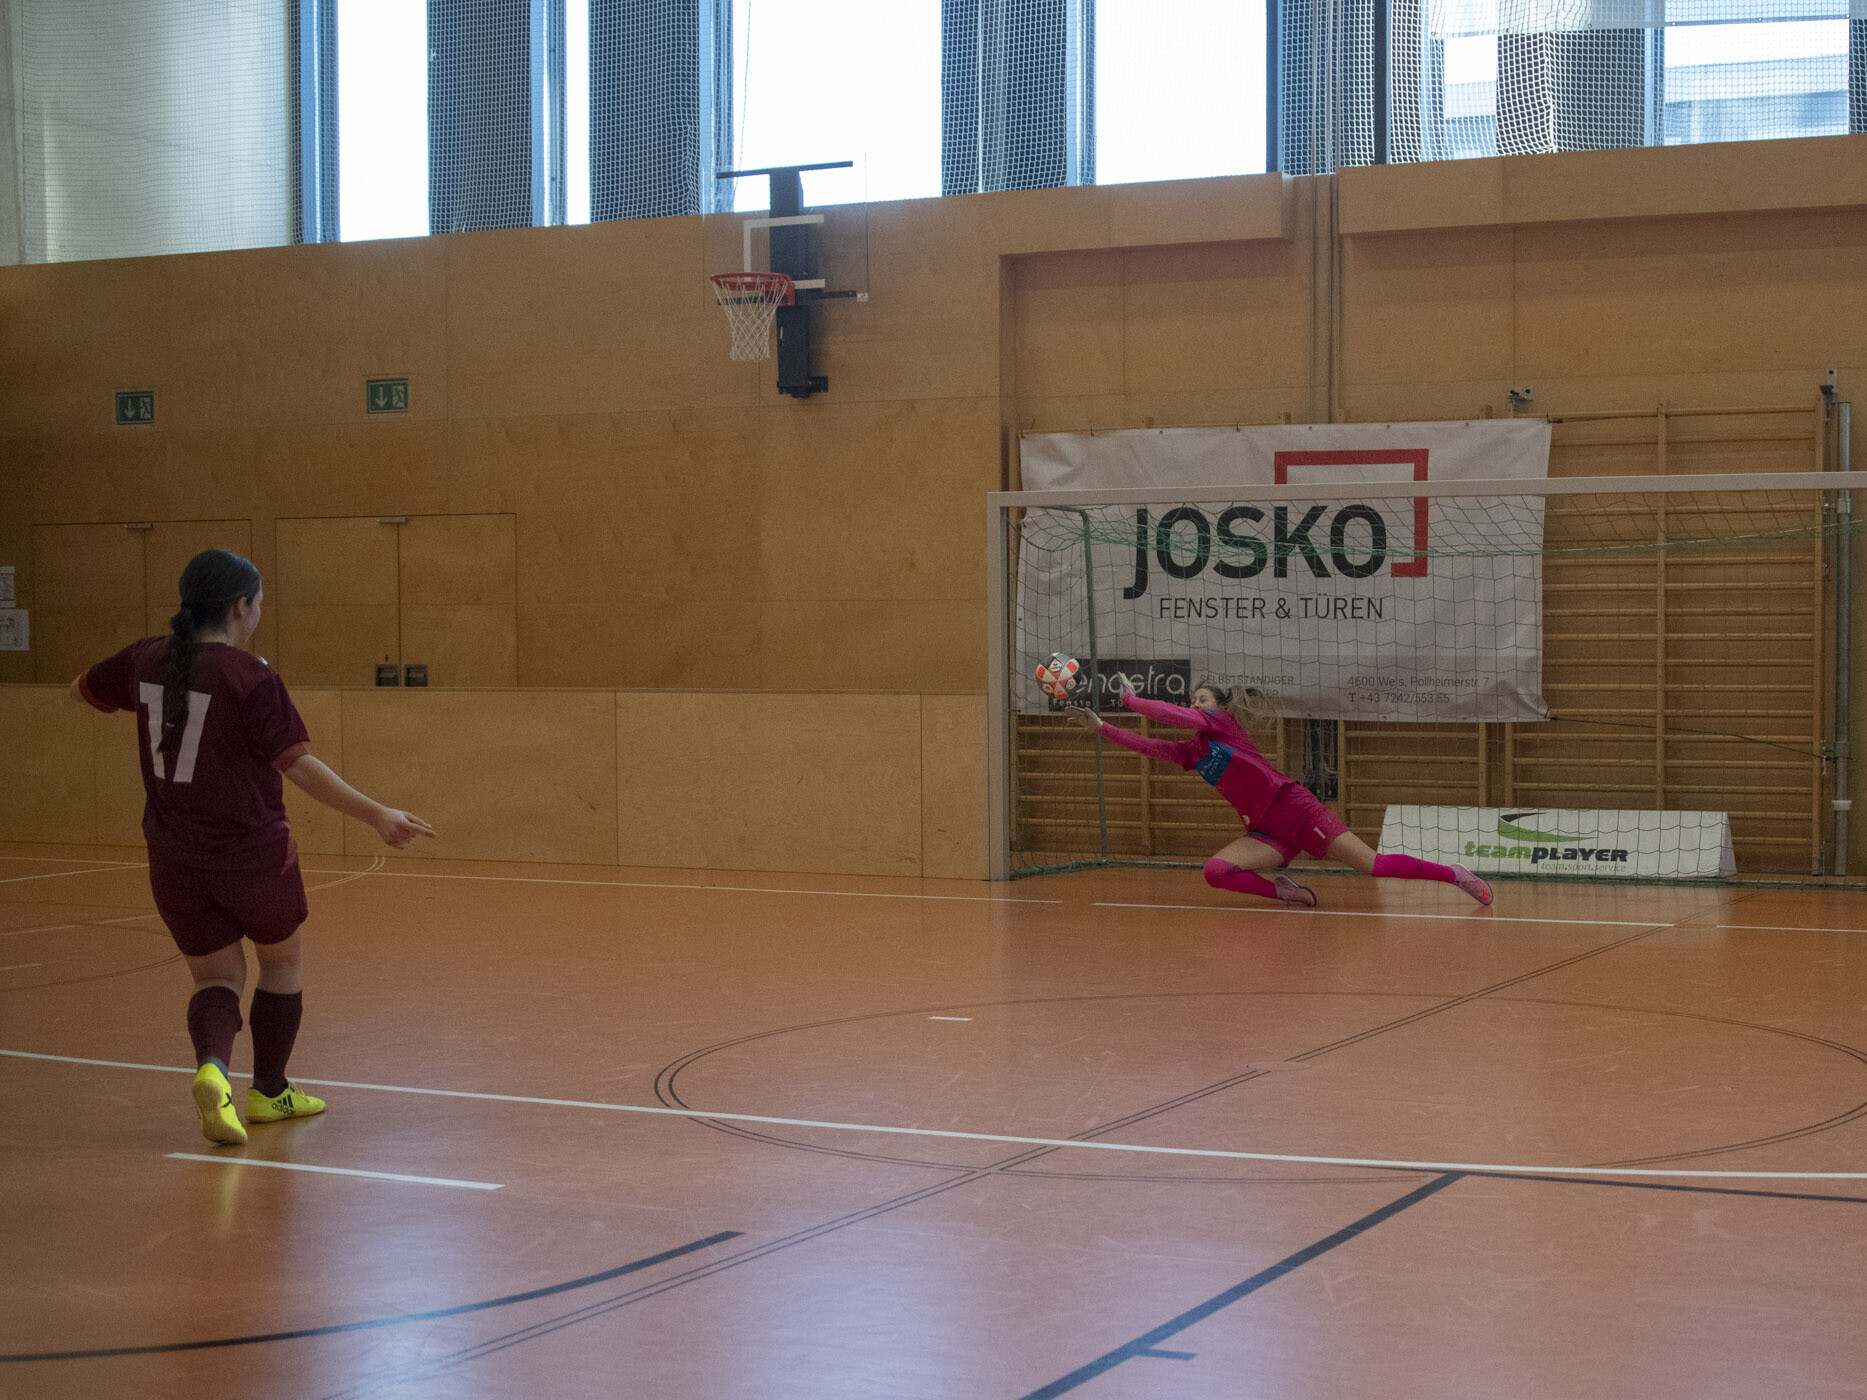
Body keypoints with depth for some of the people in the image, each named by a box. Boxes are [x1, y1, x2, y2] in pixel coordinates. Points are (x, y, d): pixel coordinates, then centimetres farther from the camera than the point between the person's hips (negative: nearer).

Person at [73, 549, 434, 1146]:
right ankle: (269, 1091, 30)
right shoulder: (250, 678, -18)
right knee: (280, 962, 21)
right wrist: (376, 815, -23)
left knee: (217, 976, 15)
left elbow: (83, 689, 18)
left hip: (175, 861, 4)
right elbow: (298, 764, -24)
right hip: (253, 854, -4)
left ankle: (212, 1067, -16)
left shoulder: (148, 660, -1)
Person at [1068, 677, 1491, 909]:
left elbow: (1169, 713, -13)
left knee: (1376, 866, -12)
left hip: (1297, 809, -6)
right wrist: (1100, 726, 3)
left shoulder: (1223, 722, -2)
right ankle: (1290, 893, -7)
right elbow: (1146, 744, 11)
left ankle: (1454, 874, 3)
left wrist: (1131, 699, -1)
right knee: (1216, 871, -20)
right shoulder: (1190, 752, 16)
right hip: (1265, 832, 6)